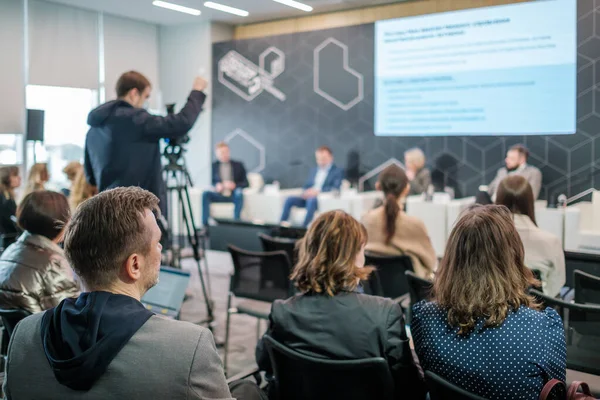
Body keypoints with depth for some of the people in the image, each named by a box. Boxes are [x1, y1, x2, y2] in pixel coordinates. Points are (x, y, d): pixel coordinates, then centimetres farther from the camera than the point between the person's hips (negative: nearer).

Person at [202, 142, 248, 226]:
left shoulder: (238, 165, 10)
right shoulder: (213, 166, 12)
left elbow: (245, 183, 6)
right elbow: (211, 181, 14)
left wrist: (234, 185, -12)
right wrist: (216, 185, -9)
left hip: (234, 195, -1)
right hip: (219, 194, 1)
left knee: (239, 192, -36)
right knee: (206, 194, -28)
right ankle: (205, 224, -33)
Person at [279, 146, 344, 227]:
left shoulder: (338, 171, 5)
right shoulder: (314, 170, 25)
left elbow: (336, 187, -9)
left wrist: (318, 191, -19)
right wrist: (306, 192, -3)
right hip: (308, 197, 6)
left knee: (312, 200, -38)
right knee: (289, 199, -19)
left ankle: (303, 227, -41)